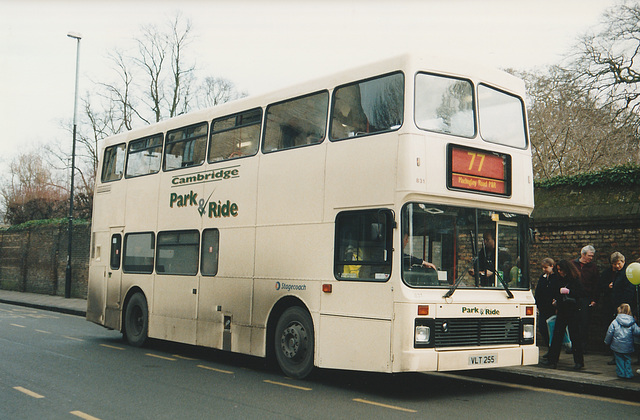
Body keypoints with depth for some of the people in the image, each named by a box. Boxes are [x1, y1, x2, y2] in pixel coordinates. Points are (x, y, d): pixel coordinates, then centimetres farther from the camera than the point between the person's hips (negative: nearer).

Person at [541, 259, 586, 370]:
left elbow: (583, 294, -12)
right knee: (557, 335, 2)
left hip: (573, 311, -6)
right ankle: (552, 360, 4)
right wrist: (555, 300, 8)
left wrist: (569, 291, -18)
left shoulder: (575, 280, -7)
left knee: (575, 336, -1)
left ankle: (579, 361, 10)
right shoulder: (560, 280, 12)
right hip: (562, 311, 6)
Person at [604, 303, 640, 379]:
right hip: (628, 347, 1)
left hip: (617, 346, -1)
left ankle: (621, 373, 14)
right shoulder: (632, 323, -6)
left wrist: (607, 342, 8)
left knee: (619, 359, 12)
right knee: (627, 359, 15)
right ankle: (628, 373, 13)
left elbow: (609, 333, -5)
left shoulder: (615, 322, -9)